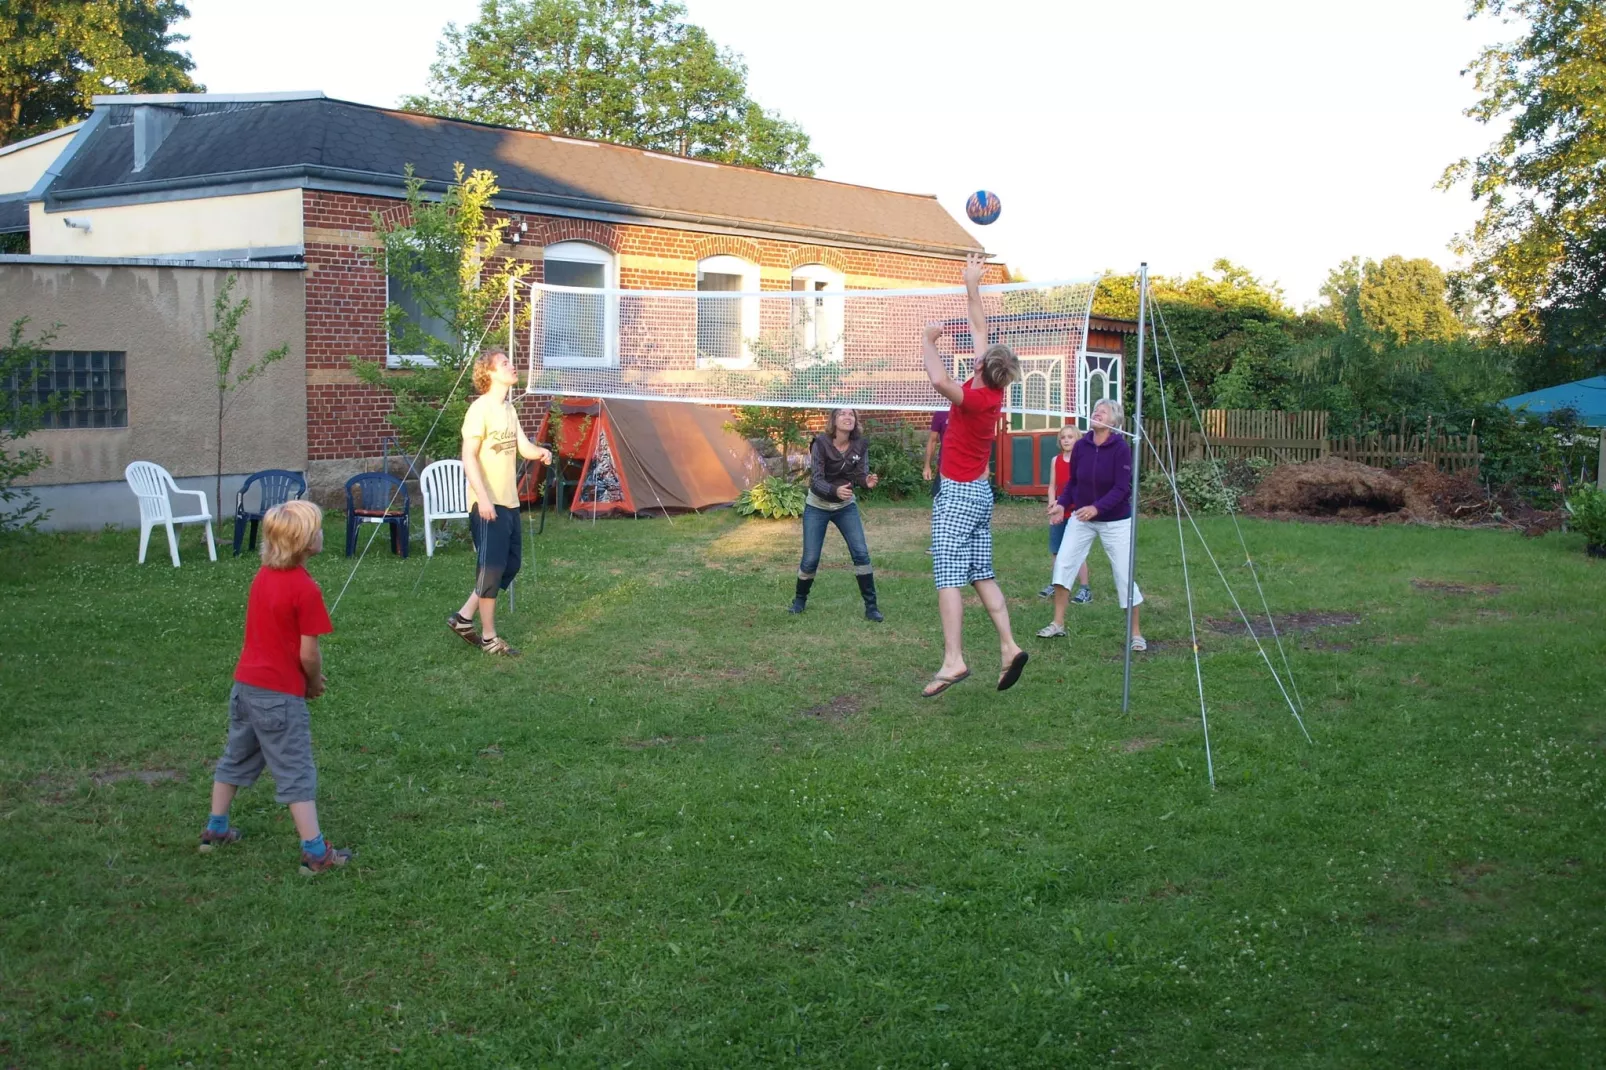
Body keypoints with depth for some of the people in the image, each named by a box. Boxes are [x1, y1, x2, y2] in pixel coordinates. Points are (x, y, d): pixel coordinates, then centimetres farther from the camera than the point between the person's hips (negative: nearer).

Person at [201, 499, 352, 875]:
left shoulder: (263, 575, 4)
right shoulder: (306, 589, -19)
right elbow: (308, 653, -17)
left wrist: (306, 678, 12)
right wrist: (315, 682, 3)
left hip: (245, 683, 8)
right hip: (280, 695, -8)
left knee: (237, 757, 23)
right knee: (296, 771, -2)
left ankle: (215, 829, 35)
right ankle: (315, 852, 2)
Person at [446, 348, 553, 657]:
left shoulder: (509, 409, 13)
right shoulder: (480, 409, -14)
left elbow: (523, 447, 7)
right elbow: (468, 458, -18)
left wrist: (540, 452, -16)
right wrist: (483, 498, -25)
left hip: (509, 501, 9)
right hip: (487, 503, -9)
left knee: (511, 563, 13)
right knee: (492, 566, -4)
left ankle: (464, 617, 21)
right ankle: (489, 637, 6)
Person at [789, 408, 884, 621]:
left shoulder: (860, 445, -12)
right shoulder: (821, 443, -22)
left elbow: (861, 474, -15)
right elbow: (816, 480, -27)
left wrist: (867, 481, -39)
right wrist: (835, 491, -47)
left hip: (846, 505, 2)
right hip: (817, 506, -2)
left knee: (861, 553, -10)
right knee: (810, 558, -1)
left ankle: (871, 607, -2)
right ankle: (800, 600, 26)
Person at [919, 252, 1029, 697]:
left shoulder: (976, 399, -19)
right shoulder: (995, 391, 2)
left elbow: (940, 381, -39)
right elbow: (981, 329, 13)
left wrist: (929, 341, -23)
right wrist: (972, 285, 16)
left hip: (958, 494, -9)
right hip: (980, 493, 9)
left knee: (948, 578, -11)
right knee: (982, 576, 11)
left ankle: (953, 660, -18)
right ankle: (1008, 647, 6)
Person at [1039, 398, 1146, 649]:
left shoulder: (1121, 448, -17)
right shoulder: (1081, 446, -6)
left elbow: (1122, 488, -21)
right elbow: (1073, 481, 5)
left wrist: (1097, 507, -34)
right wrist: (1062, 504, -11)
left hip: (1115, 521, -4)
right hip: (1081, 518, 4)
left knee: (1124, 575, -1)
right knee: (1063, 564, -6)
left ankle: (1136, 634, 12)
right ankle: (1058, 624, 6)